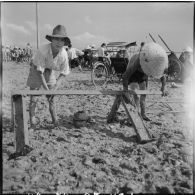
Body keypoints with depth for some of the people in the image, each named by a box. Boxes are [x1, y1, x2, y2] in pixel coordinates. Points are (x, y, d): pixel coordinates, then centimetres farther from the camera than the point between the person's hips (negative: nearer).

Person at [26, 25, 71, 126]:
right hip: (36, 69, -3)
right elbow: (39, 71, -29)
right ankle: (32, 119, 10)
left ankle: (54, 119, 19)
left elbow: (63, 73, -12)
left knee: (51, 97, 6)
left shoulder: (63, 54, -24)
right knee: (33, 98, -3)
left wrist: (55, 87, -22)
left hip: (49, 71, 3)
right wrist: (46, 88, -27)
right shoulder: (43, 50, -36)